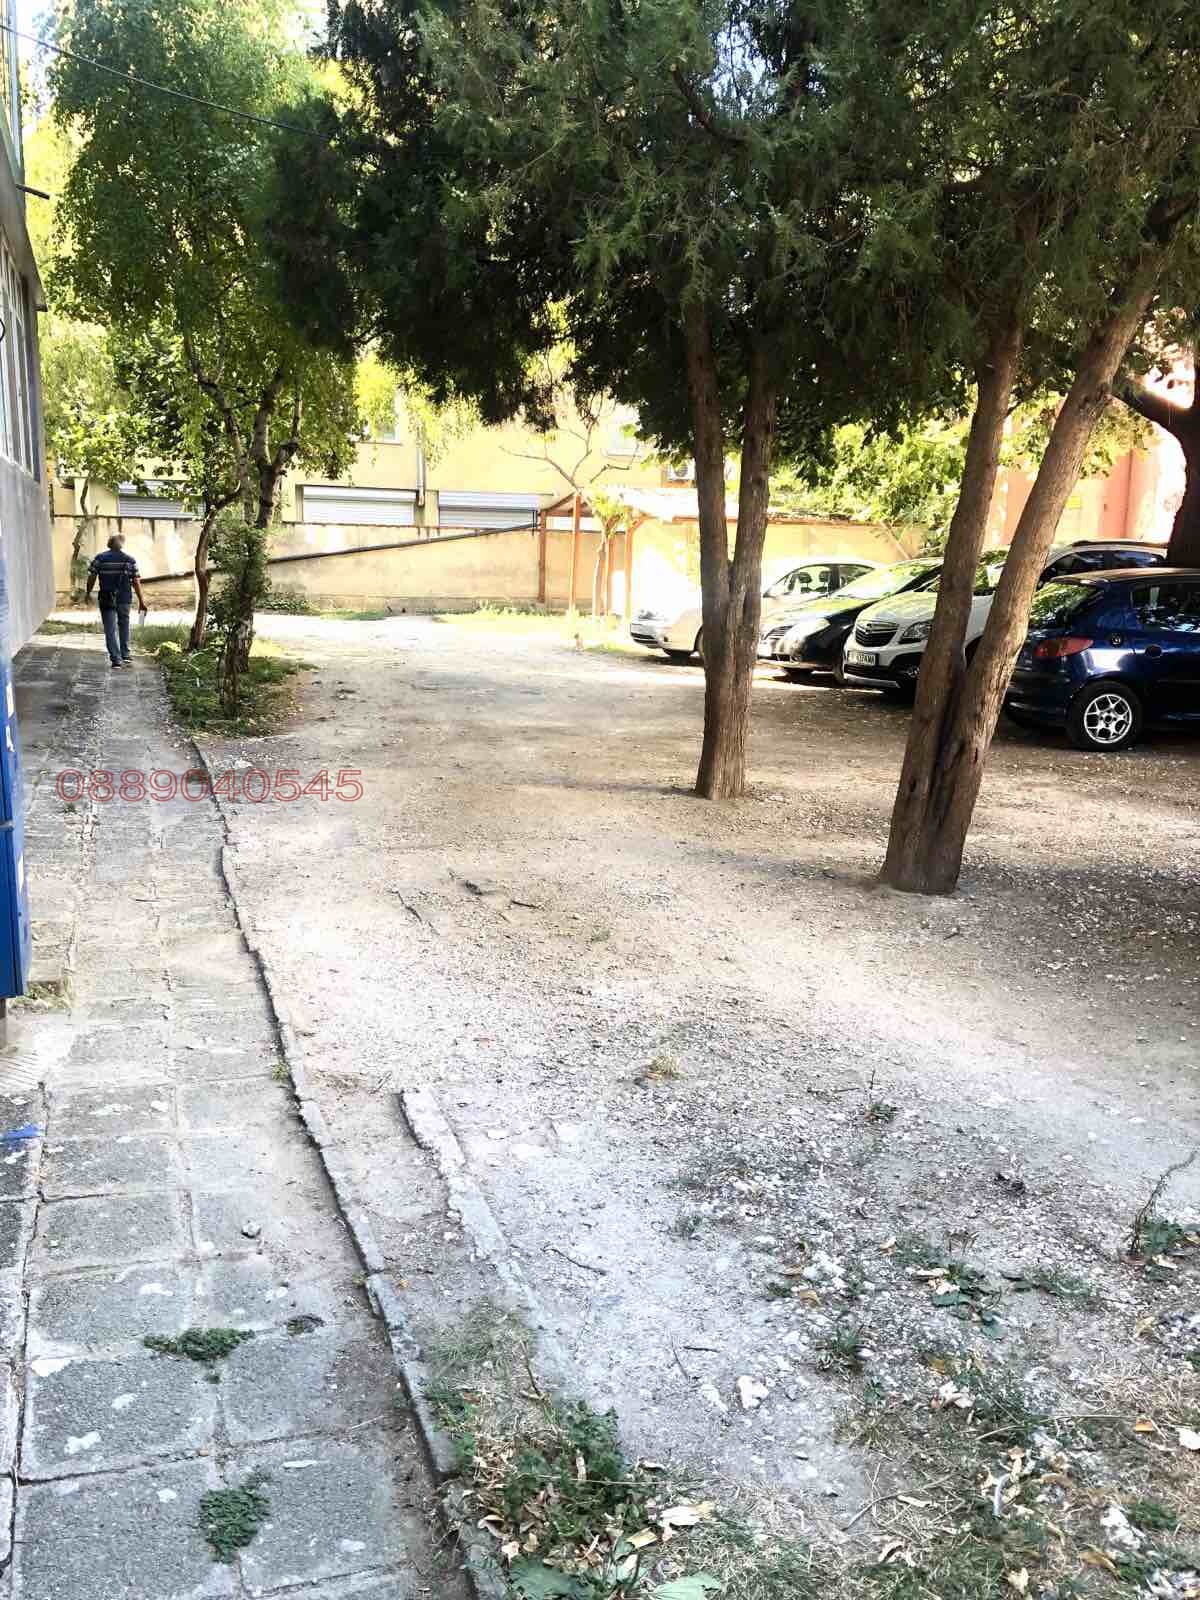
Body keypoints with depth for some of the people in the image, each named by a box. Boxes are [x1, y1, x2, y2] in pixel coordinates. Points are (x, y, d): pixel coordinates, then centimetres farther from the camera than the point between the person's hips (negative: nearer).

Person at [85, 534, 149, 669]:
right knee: (124, 627, 21)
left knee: (110, 629, 2)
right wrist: (141, 601, 1)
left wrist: (88, 593, 13)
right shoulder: (130, 560, -1)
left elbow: (92, 577, -2)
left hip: (107, 600, -2)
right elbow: (136, 582, -3)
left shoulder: (100, 558, -3)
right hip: (125, 599, 2)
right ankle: (125, 655, 26)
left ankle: (116, 659, -6)